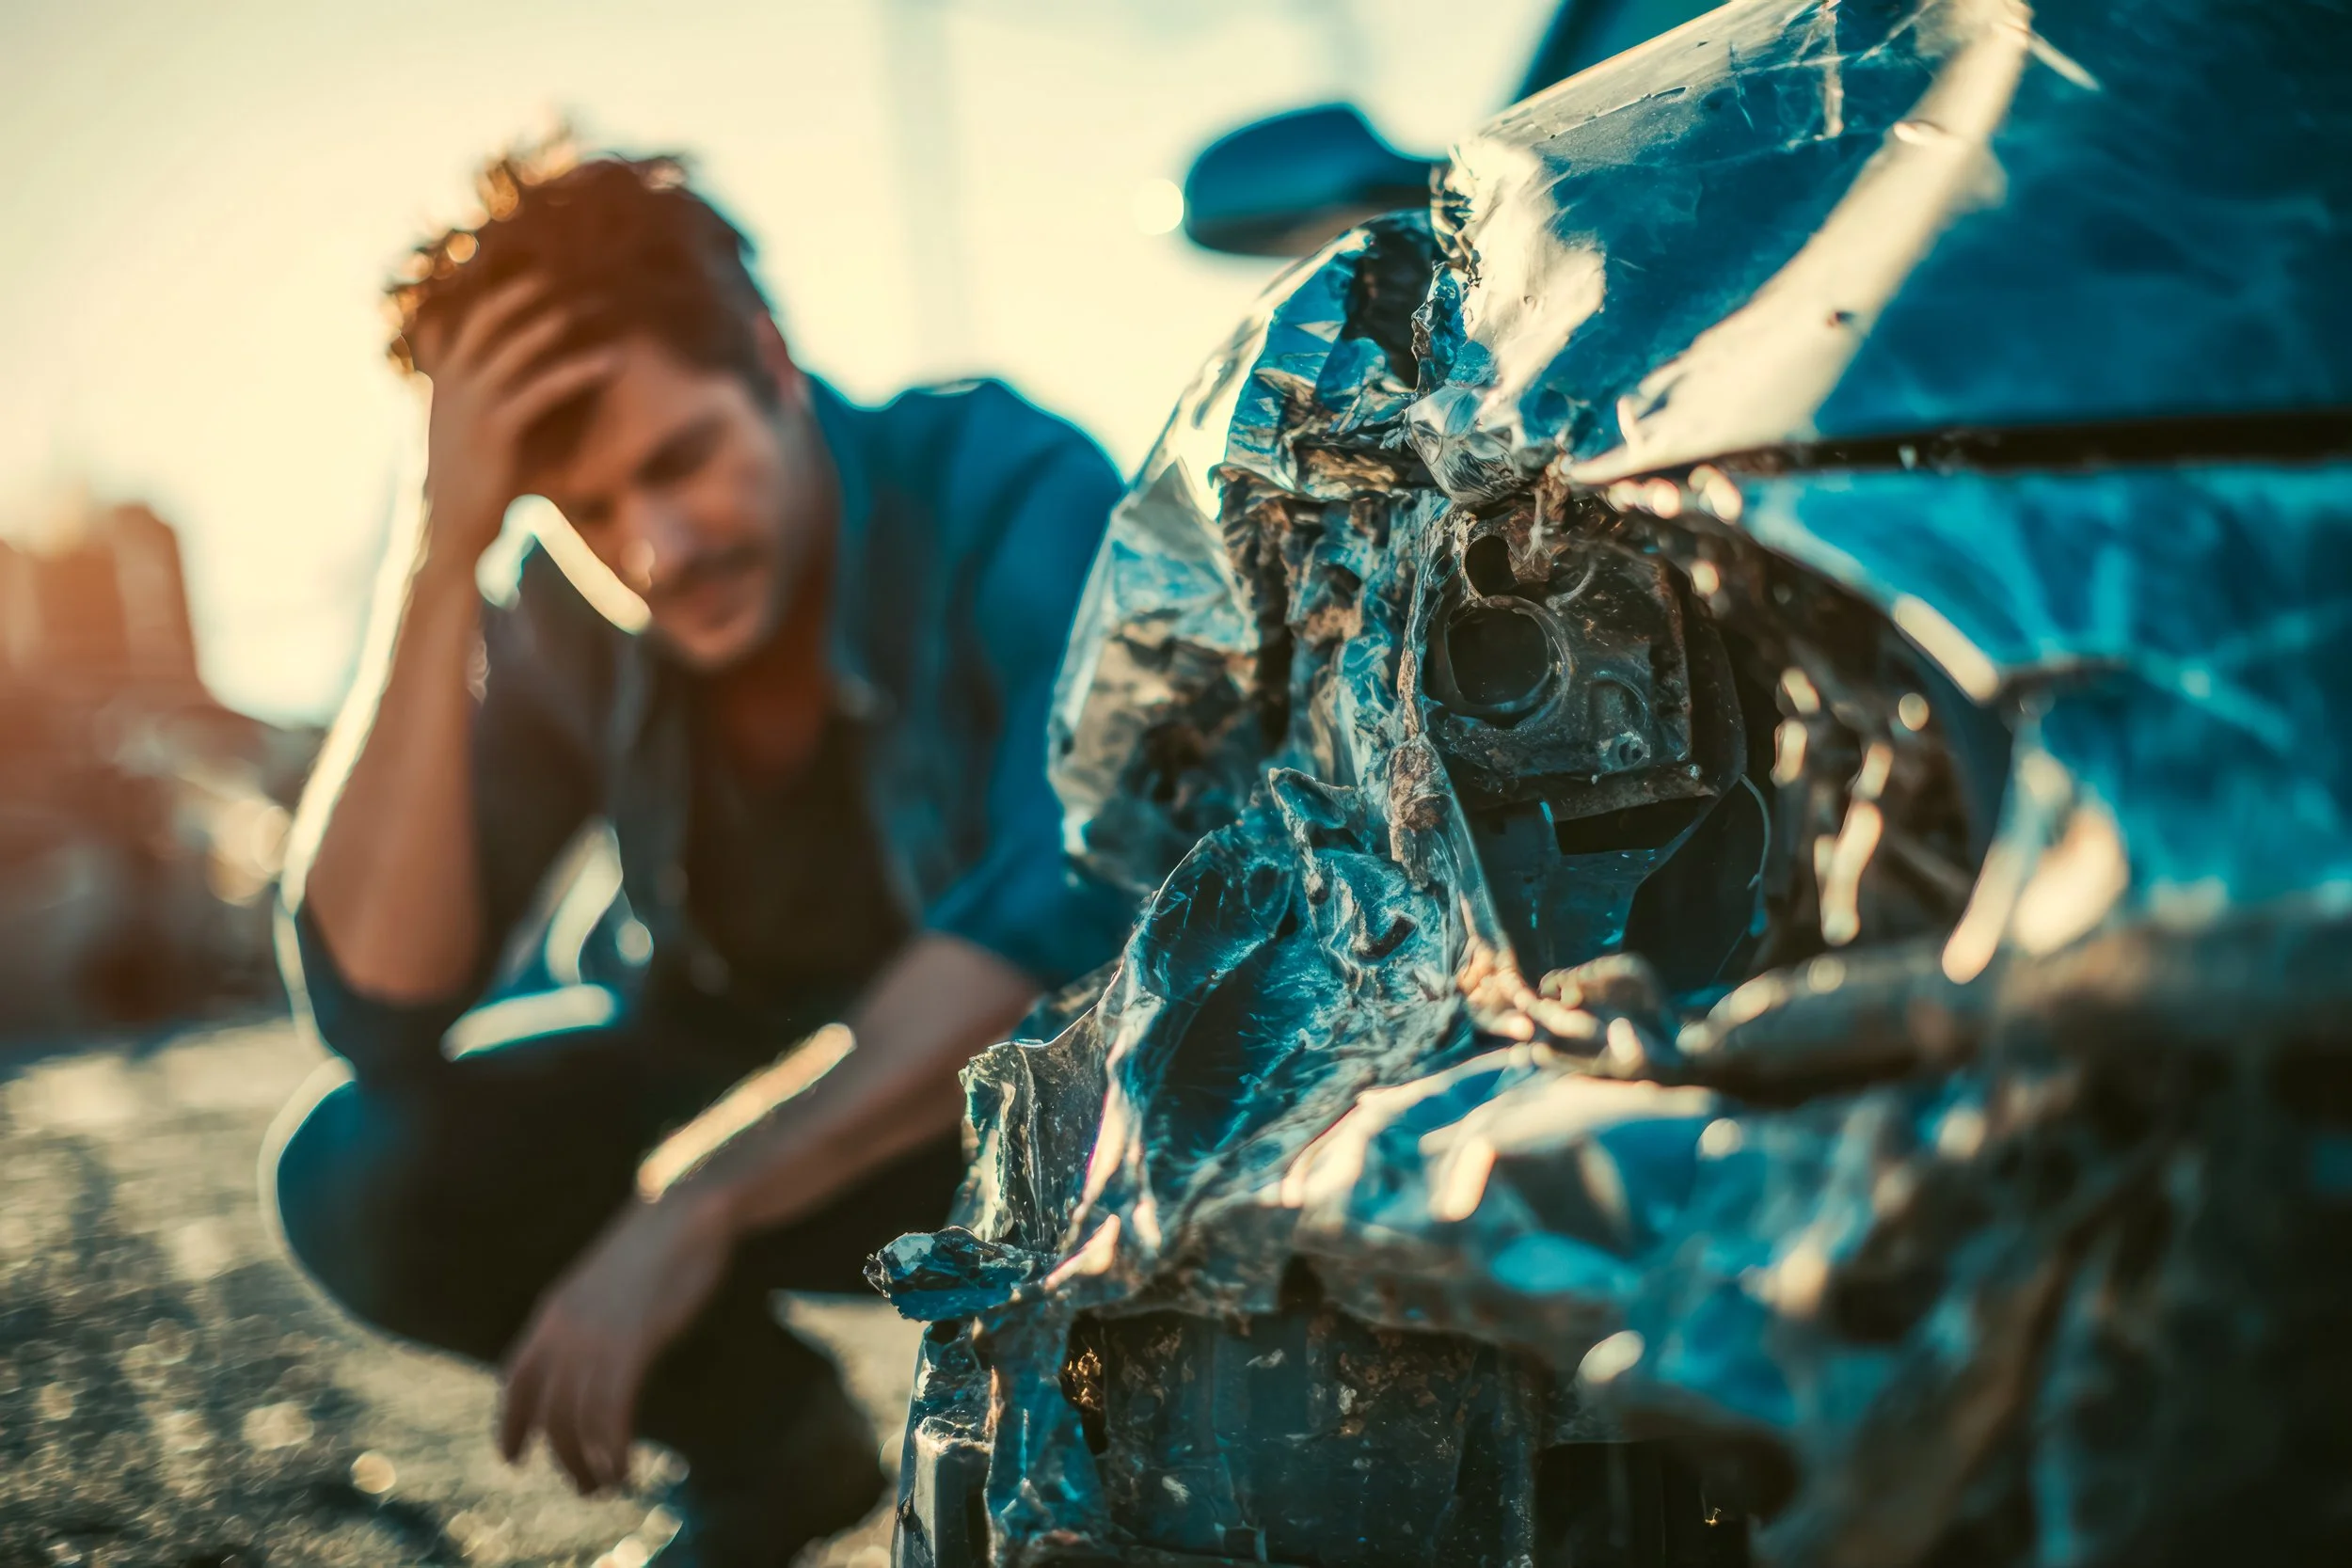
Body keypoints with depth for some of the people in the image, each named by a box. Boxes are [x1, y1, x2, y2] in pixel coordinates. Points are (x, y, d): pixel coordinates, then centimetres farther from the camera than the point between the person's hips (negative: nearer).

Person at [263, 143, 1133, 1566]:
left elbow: (1070, 918, -36)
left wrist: (696, 1204, -38)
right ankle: (776, 1445, 8)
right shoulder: (572, 627, -12)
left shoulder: (1016, 498, -24)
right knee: (359, 1176, -16)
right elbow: (379, 1008, -21)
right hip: (772, 1098, 4)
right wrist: (442, 559, -29)